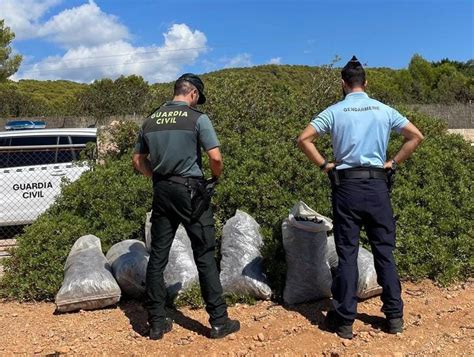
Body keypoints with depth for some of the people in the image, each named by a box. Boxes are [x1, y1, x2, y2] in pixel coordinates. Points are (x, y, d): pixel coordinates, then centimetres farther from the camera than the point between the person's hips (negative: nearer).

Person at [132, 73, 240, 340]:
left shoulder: (150, 121, 10)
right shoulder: (198, 118, -6)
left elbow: (138, 160, 14)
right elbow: (215, 157, -12)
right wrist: (217, 176, 6)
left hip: (161, 192, 5)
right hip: (190, 191, -5)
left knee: (158, 256, 9)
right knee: (205, 256, 3)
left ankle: (157, 322, 17)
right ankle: (219, 321, 9)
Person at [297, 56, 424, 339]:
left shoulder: (335, 111, -1)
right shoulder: (383, 110, 5)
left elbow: (304, 139, -7)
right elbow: (416, 136, 5)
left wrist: (324, 165, 0)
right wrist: (394, 163, 8)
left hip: (347, 186, -1)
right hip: (377, 185, 2)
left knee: (347, 253, 3)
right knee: (385, 251, 10)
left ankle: (345, 320, 8)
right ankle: (395, 315, 18)